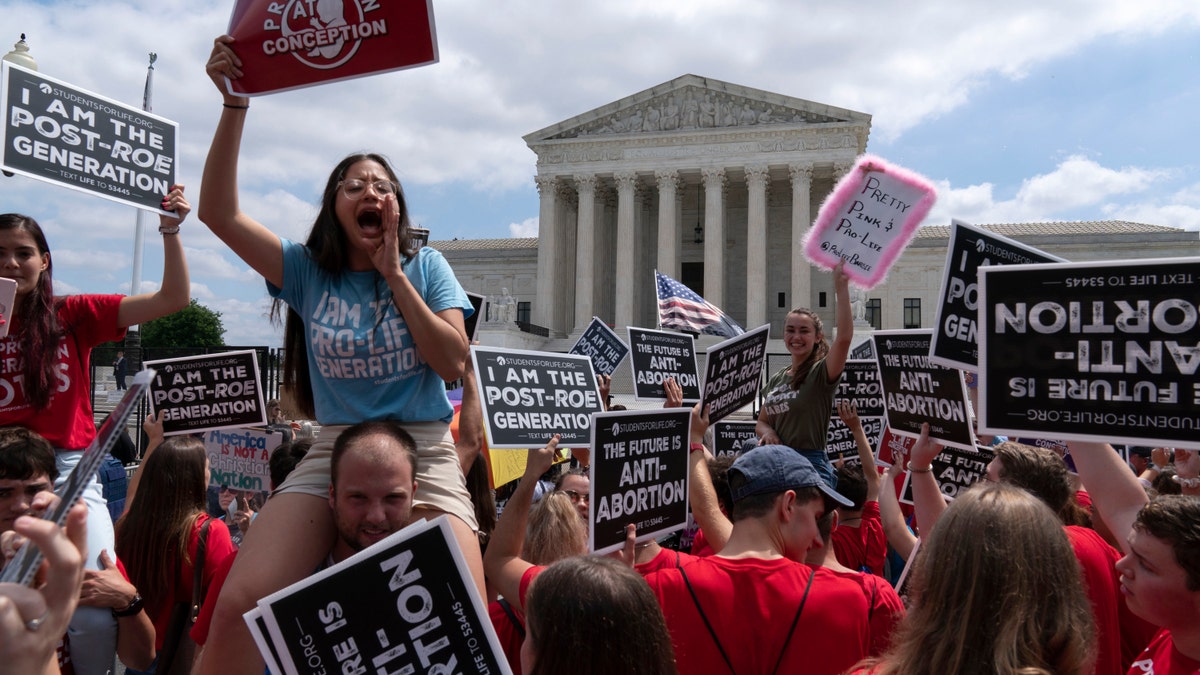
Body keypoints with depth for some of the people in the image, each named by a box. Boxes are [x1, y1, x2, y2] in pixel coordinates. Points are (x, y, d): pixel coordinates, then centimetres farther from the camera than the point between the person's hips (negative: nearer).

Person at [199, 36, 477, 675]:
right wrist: (235, 105, -12)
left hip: (424, 454, -1)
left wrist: (394, 274, -6)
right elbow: (219, 212, -4)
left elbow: (452, 362, -5)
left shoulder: (426, 266, 7)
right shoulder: (307, 271, 8)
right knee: (236, 609, -18)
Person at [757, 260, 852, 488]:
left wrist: (841, 288, -26)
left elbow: (844, 337, -23)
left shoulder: (822, 373, -5)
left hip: (811, 464, -6)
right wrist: (767, 431, -3)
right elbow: (761, 422, 22)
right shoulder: (777, 379, 14)